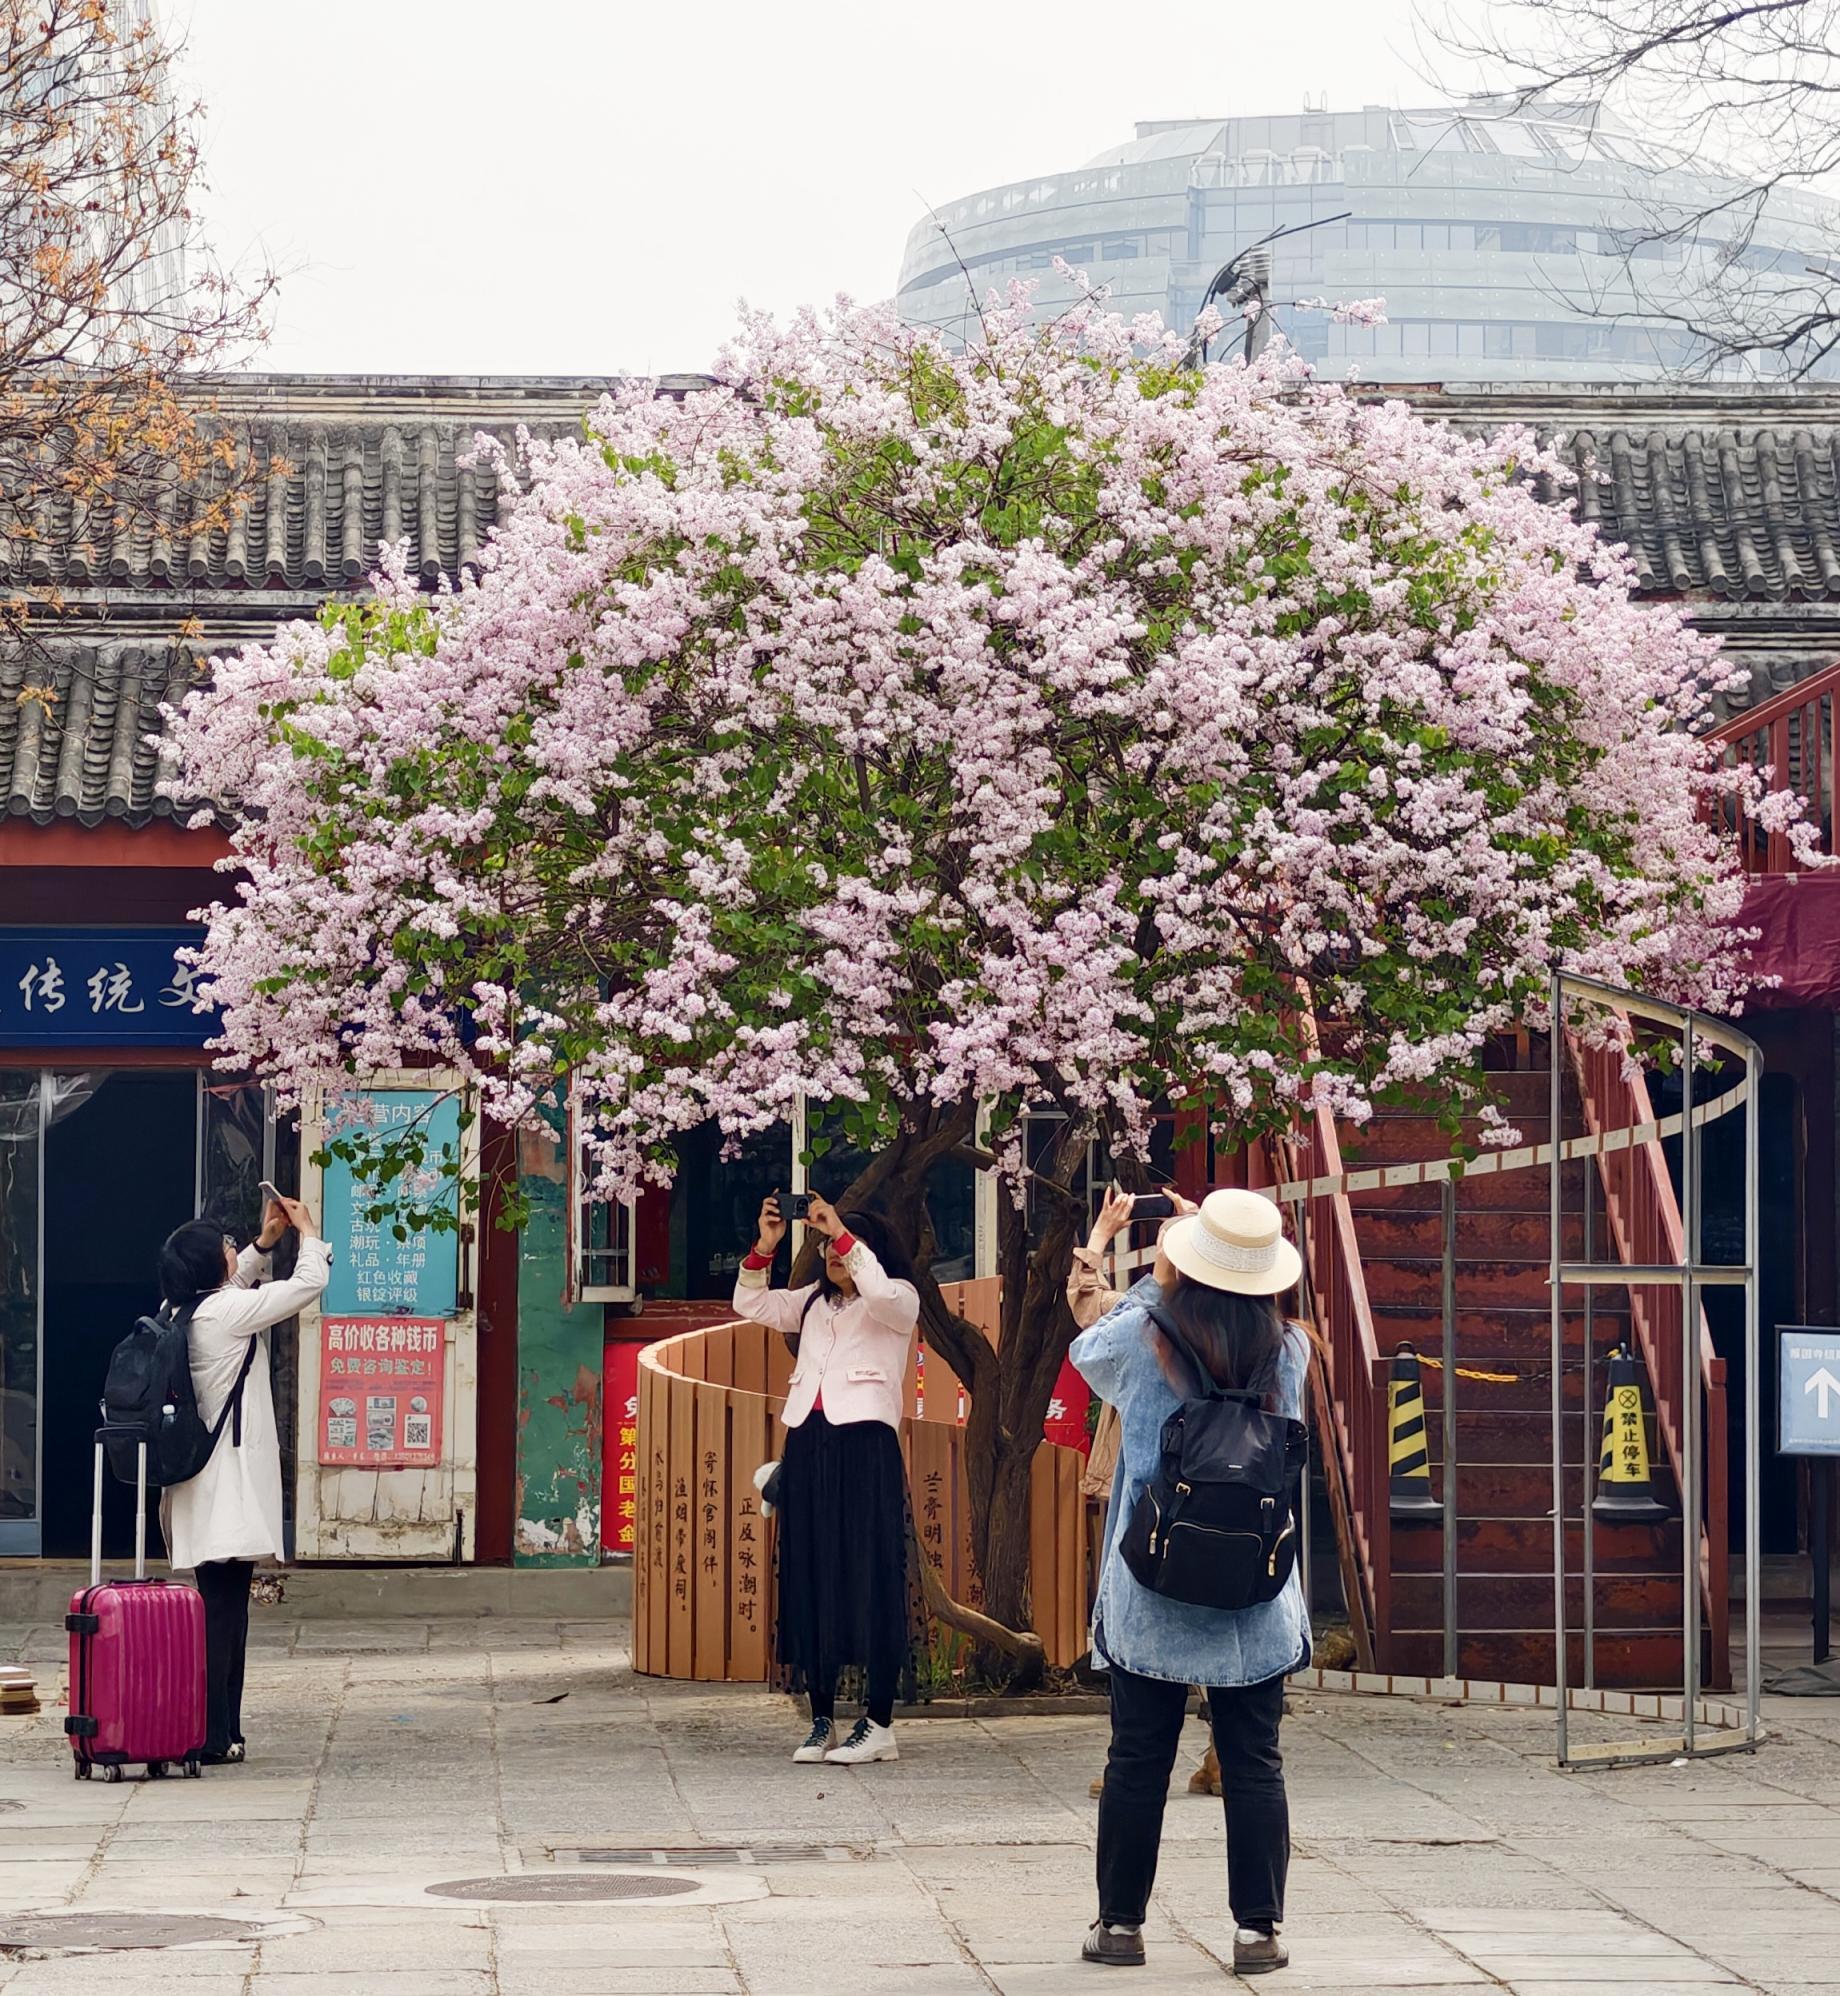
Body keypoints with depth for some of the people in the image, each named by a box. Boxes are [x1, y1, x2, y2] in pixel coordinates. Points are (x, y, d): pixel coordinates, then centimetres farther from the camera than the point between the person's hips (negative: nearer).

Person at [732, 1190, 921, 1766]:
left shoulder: (898, 1300, 5)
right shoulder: (814, 1301, 22)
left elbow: (879, 1290, -18)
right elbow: (751, 1304, 17)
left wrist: (841, 1233, -15)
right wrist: (765, 1246, 4)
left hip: (865, 1444, -6)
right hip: (807, 1444, 6)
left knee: (869, 1582, -8)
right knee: (810, 1583, 5)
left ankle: (878, 1725, -7)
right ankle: (822, 1722, 9)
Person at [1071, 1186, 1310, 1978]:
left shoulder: (1144, 1341, -10)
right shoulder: (1289, 1352, -4)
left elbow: (1086, 1354, 12)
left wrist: (1154, 1284, 18)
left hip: (1151, 1595, -1)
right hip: (1255, 1599, 1)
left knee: (1137, 1761, 7)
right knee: (1254, 1764, 6)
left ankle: (1120, 1921, 13)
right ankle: (1257, 1927, 6)